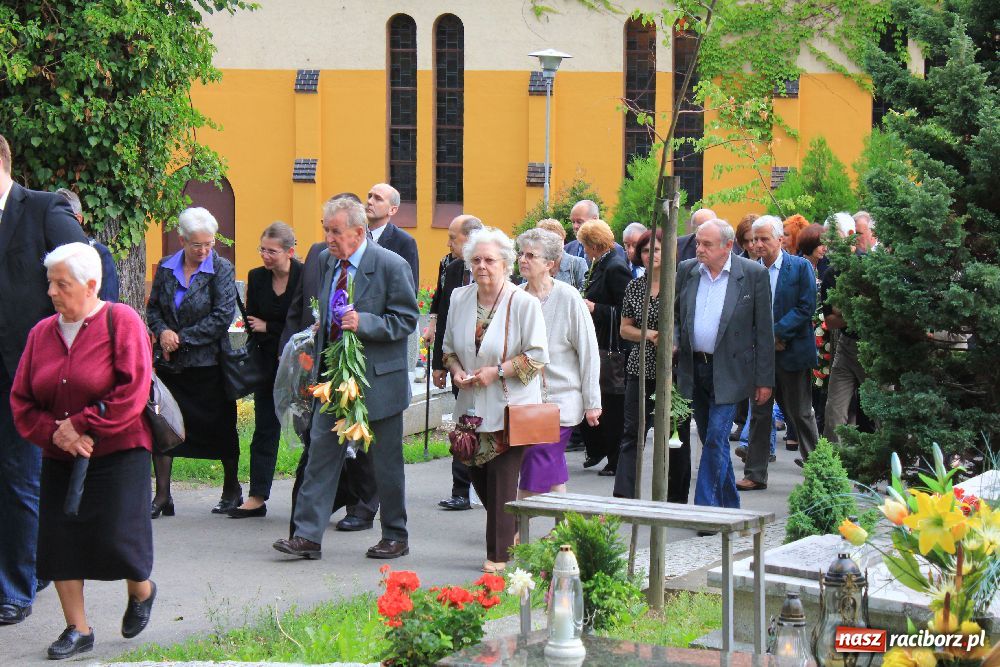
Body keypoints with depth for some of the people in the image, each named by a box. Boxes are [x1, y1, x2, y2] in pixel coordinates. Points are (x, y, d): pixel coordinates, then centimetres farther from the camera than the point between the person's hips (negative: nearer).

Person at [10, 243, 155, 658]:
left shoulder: (121, 321, -8)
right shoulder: (42, 333, 6)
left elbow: (133, 390, -16)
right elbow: (21, 400, 6)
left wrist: (81, 425, -17)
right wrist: (54, 433, -12)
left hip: (118, 454, -5)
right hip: (60, 459, 5)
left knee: (114, 538, -9)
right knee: (58, 539, -2)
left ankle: (141, 591, 25)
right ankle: (77, 629, 10)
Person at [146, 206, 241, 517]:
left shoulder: (222, 269, -6)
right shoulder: (166, 268, 5)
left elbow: (222, 316, -13)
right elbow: (153, 308, 12)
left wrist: (182, 338, -15)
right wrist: (162, 332, -10)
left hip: (208, 362, -3)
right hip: (169, 362, 3)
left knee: (220, 427, 6)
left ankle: (232, 489, 23)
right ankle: (162, 496, 5)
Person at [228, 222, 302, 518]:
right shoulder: (256, 277, 3)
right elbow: (252, 323, 6)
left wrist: (268, 328, -7)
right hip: (269, 362, 5)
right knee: (265, 428, 5)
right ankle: (257, 497, 8)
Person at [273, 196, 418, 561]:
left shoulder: (392, 265, -12)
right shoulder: (326, 260, 7)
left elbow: (407, 320, -13)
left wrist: (363, 323, -24)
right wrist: (322, 322, 8)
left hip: (378, 379, -6)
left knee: (386, 461, 5)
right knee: (321, 452, 1)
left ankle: (395, 536, 19)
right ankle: (308, 536, 3)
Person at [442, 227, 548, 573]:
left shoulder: (523, 303, -10)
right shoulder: (460, 299, 6)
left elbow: (537, 356, -10)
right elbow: (449, 346, 18)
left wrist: (498, 371, -17)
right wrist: (456, 370, -3)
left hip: (510, 405, -6)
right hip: (472, 404, 6)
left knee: (502, 477, -6)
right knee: (477, 473, 11)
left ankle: (499, 553, 3)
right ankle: (509, 530, 35)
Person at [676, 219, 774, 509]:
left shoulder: (753, 274, -6)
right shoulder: (687, 270, 5)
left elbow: (764, 330, -4)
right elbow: (675, 314, 17)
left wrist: (764, 379, -5)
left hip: (728, 372, -5)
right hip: (694, 368, 5)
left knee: (716, 439, -12)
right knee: (711, 440, 12)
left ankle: (706, 507, -8)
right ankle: (729, 507, 25)